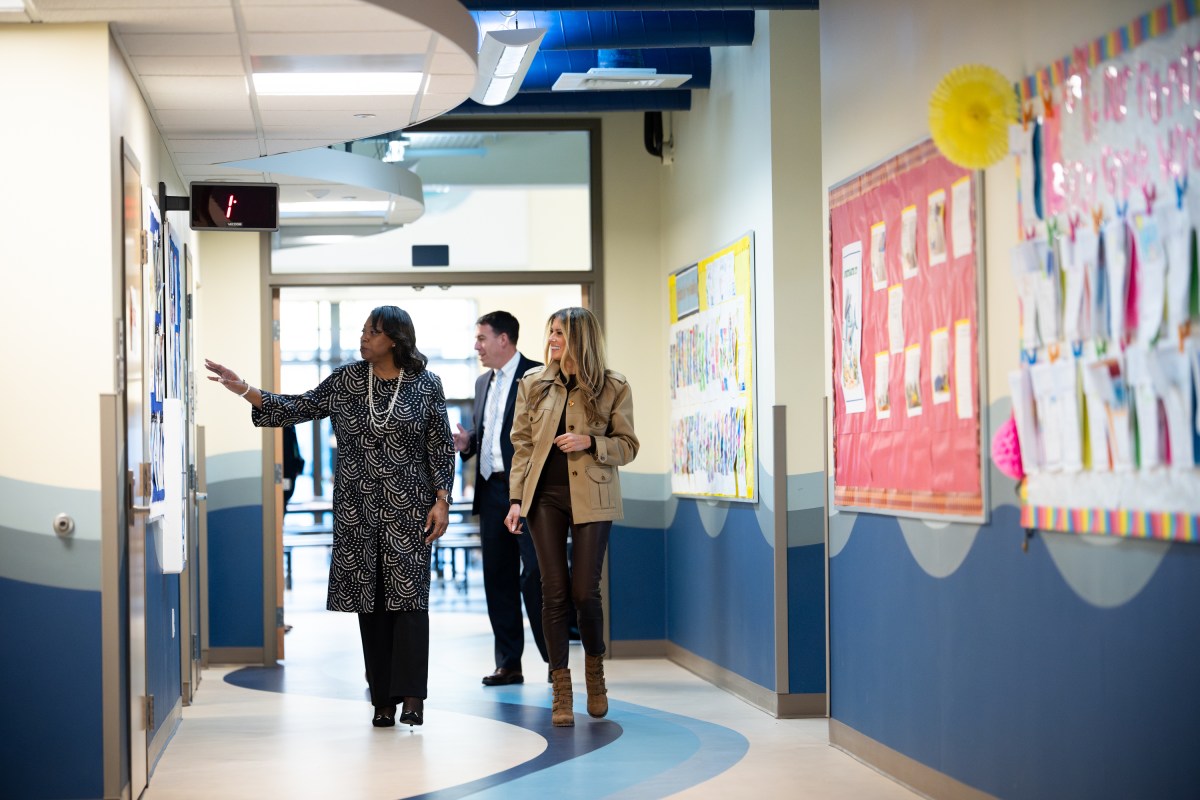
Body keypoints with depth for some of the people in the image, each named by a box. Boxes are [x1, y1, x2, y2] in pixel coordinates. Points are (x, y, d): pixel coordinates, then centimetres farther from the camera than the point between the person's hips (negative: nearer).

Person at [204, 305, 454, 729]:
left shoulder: (426, 385, -1)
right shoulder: (345, 381, 5)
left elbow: (441, 447, 1)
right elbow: (297, 409, 4)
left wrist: (441, 500, -5)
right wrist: (242, 389, -6)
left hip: (408, 510, -3)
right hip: (358, 511, 3)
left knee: (408, 596, -8)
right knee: (371, 600, 3)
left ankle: (411, 694, -5)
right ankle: (383, 698, 8)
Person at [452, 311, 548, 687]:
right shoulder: (483, 383, 18)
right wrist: (467, 442, 3)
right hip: (492, 491, 7)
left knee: (534, 577, -9)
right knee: (498, 578, 7)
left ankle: (555, 660, 1)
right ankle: (509, 665, 12)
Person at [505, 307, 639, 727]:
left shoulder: (613, 387, -1)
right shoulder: (532, 383, 6)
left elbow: (627, 446, 3)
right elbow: (521, 444, 7)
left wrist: (589, 442, -15)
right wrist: (516, 499, -1)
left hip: (591, 499, -2)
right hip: (545, 497, 2)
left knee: (584, 591, -4)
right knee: (554, 591, -1)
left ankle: (595, 670, 24)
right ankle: (561, 690, 7)